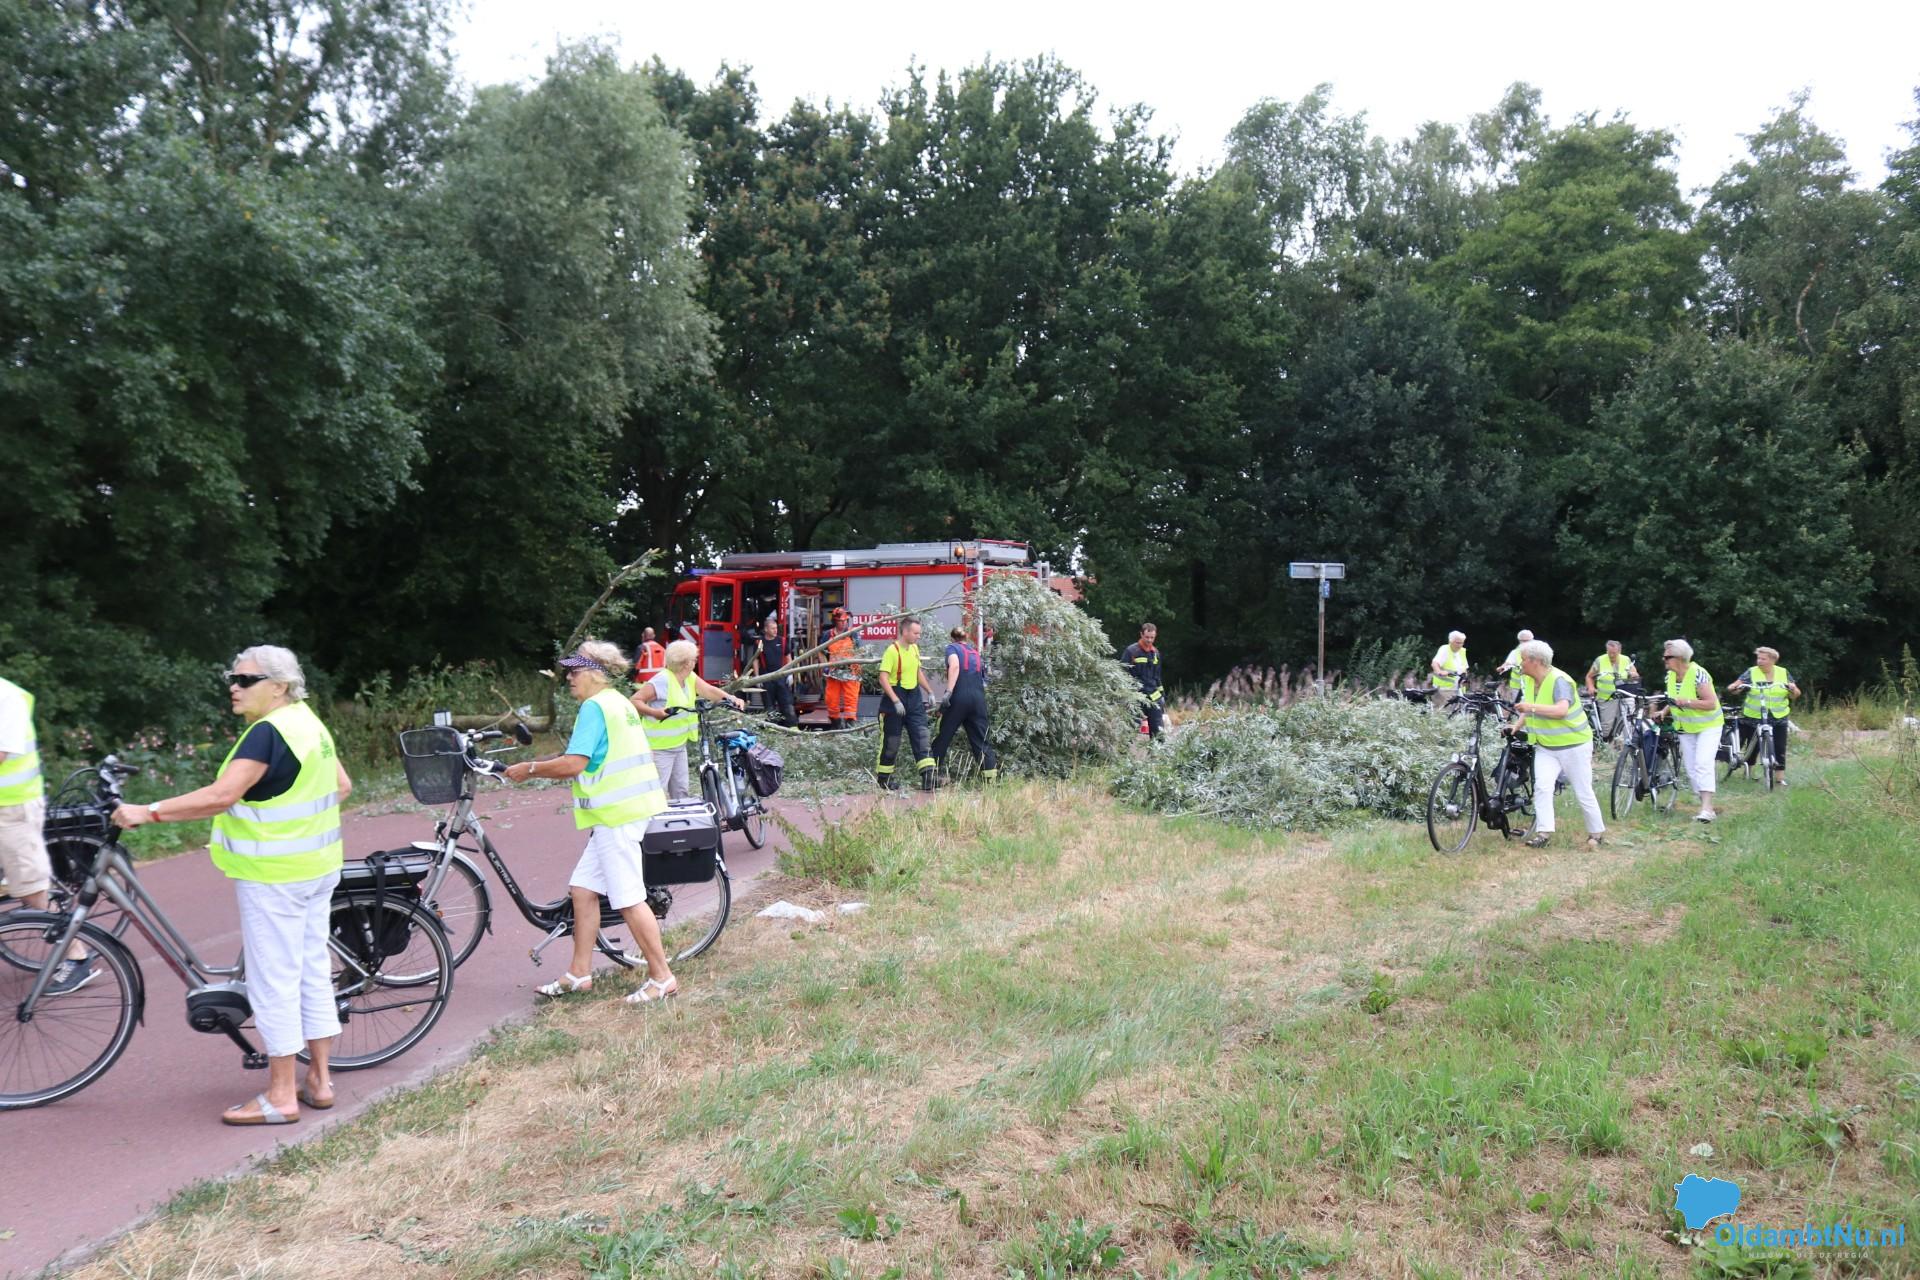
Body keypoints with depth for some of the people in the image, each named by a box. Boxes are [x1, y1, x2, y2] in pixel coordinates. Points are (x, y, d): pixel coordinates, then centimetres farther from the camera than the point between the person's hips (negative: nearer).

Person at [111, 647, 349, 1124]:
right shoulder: (310, 723, 10)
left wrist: (147, 812, -22)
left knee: (273, 982, -1)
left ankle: (281, 1097, 7)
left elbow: (219, 796, -26)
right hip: (317, 868, 9)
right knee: (313, 972, 14)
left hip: (273, 875, -9)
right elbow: (341, 785, 17)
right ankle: (319, 1080, 23)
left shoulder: (268, 732, -18)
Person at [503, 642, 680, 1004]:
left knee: (629, 898, -5)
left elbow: (573, 764, -21)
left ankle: (662, 978, 2)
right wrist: (533, 766, 17)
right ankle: (579, 974, 19)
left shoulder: (595, 706, -13)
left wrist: (529, 769, -8)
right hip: (620, 809, 10)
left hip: (617, 814, -10)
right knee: (582, 888, 13)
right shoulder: (619, 703, 19)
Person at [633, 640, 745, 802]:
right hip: (659, 747, -8)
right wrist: (655, 712, -33)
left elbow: (709, 691, -5)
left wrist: (731, 699, -21)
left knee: (680, 790, 15)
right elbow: (635, 701, -18)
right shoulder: (662, 681, -19)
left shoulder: (689, 678, 4)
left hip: (679, 744, 8)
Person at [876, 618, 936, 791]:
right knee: (891, 741, 2)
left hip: (914, 698, 7)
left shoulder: (915, 648, 7)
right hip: (895, 698, -7)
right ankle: (883, 778, 17)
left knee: (921, 737, -2)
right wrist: (896, 701, -26)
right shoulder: (892, 650, -16)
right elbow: (883, 679, -21)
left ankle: (928, 777, -5)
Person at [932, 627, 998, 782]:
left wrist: (948, 691, -18)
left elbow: (954, 666, -11)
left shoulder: (952, 647, 9)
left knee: (943, 737, 7)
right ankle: (992, 778, -3)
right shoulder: (975, 652, 25)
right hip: (979, 698, 4)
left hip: (960, 696, -4)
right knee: (981, 740, 5)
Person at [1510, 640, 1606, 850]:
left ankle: (1597, 832, 20)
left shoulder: (1559, 680, -20)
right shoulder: (1528, 680, 4)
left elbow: (1561, 710, -36)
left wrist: (1532, 707, -37)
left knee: (1583, 792, 3)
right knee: (1542, 786, -13)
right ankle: (1544, 831, -12)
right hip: (1545, 746, 6)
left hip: (1573, 745, -6)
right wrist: (1518, 726, 6)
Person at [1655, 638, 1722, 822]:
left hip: (1708, 726, -7)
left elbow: (1711, 703, -25)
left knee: (1703, 764, -21)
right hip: (1686, 729, 7)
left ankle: (1706, 808, -24)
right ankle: (1706, 806, 13)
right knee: (1691, 769, 5)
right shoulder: (1670, 675, 0)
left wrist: (1685, 702, -32)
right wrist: (1664, 711, -3)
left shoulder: (1698, 674, -23)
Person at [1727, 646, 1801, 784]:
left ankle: (1781, 777, 6)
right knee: (1752, 747, 6)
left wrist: (1793, 689, -18)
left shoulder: (1783, 673, 3)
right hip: (1752, 718, -1)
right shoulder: (1751, 672, -2)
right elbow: (1736, 686, -10)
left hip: (1778, 719, 1)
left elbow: (1794, 695, 4)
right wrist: (1733, 687, -33)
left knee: (1779, 749, -1)